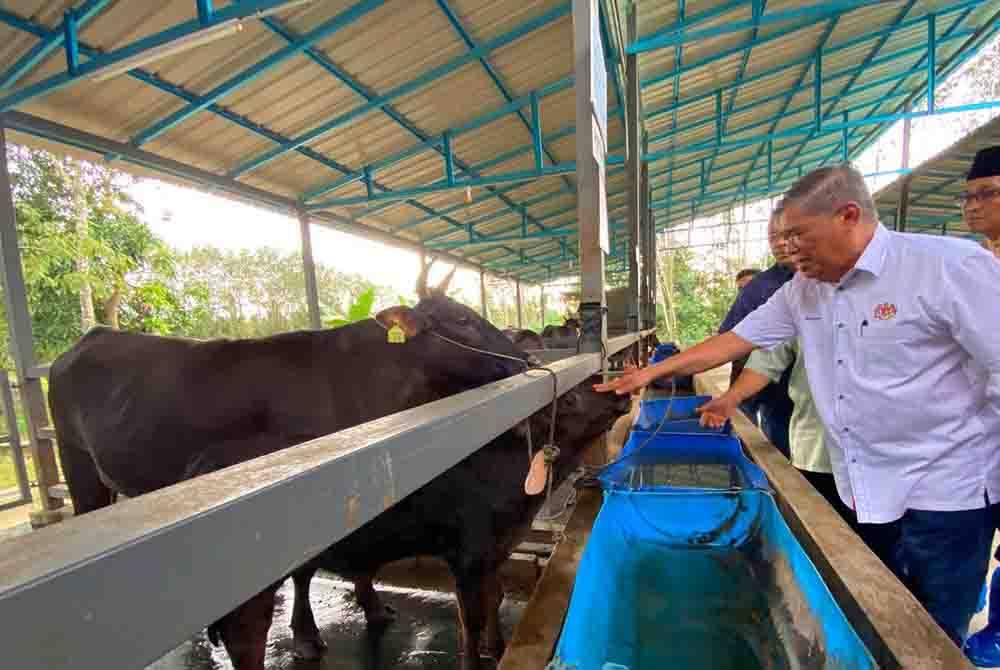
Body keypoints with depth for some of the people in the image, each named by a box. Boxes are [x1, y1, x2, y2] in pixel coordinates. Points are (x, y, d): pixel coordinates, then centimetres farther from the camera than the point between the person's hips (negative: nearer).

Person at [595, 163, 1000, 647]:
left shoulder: (950, 266, -15)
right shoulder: (802, 289, 3)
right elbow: (738, 339, 5)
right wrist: (654, 371, 2)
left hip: (941, 492, -5)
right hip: (861, 492, 6)